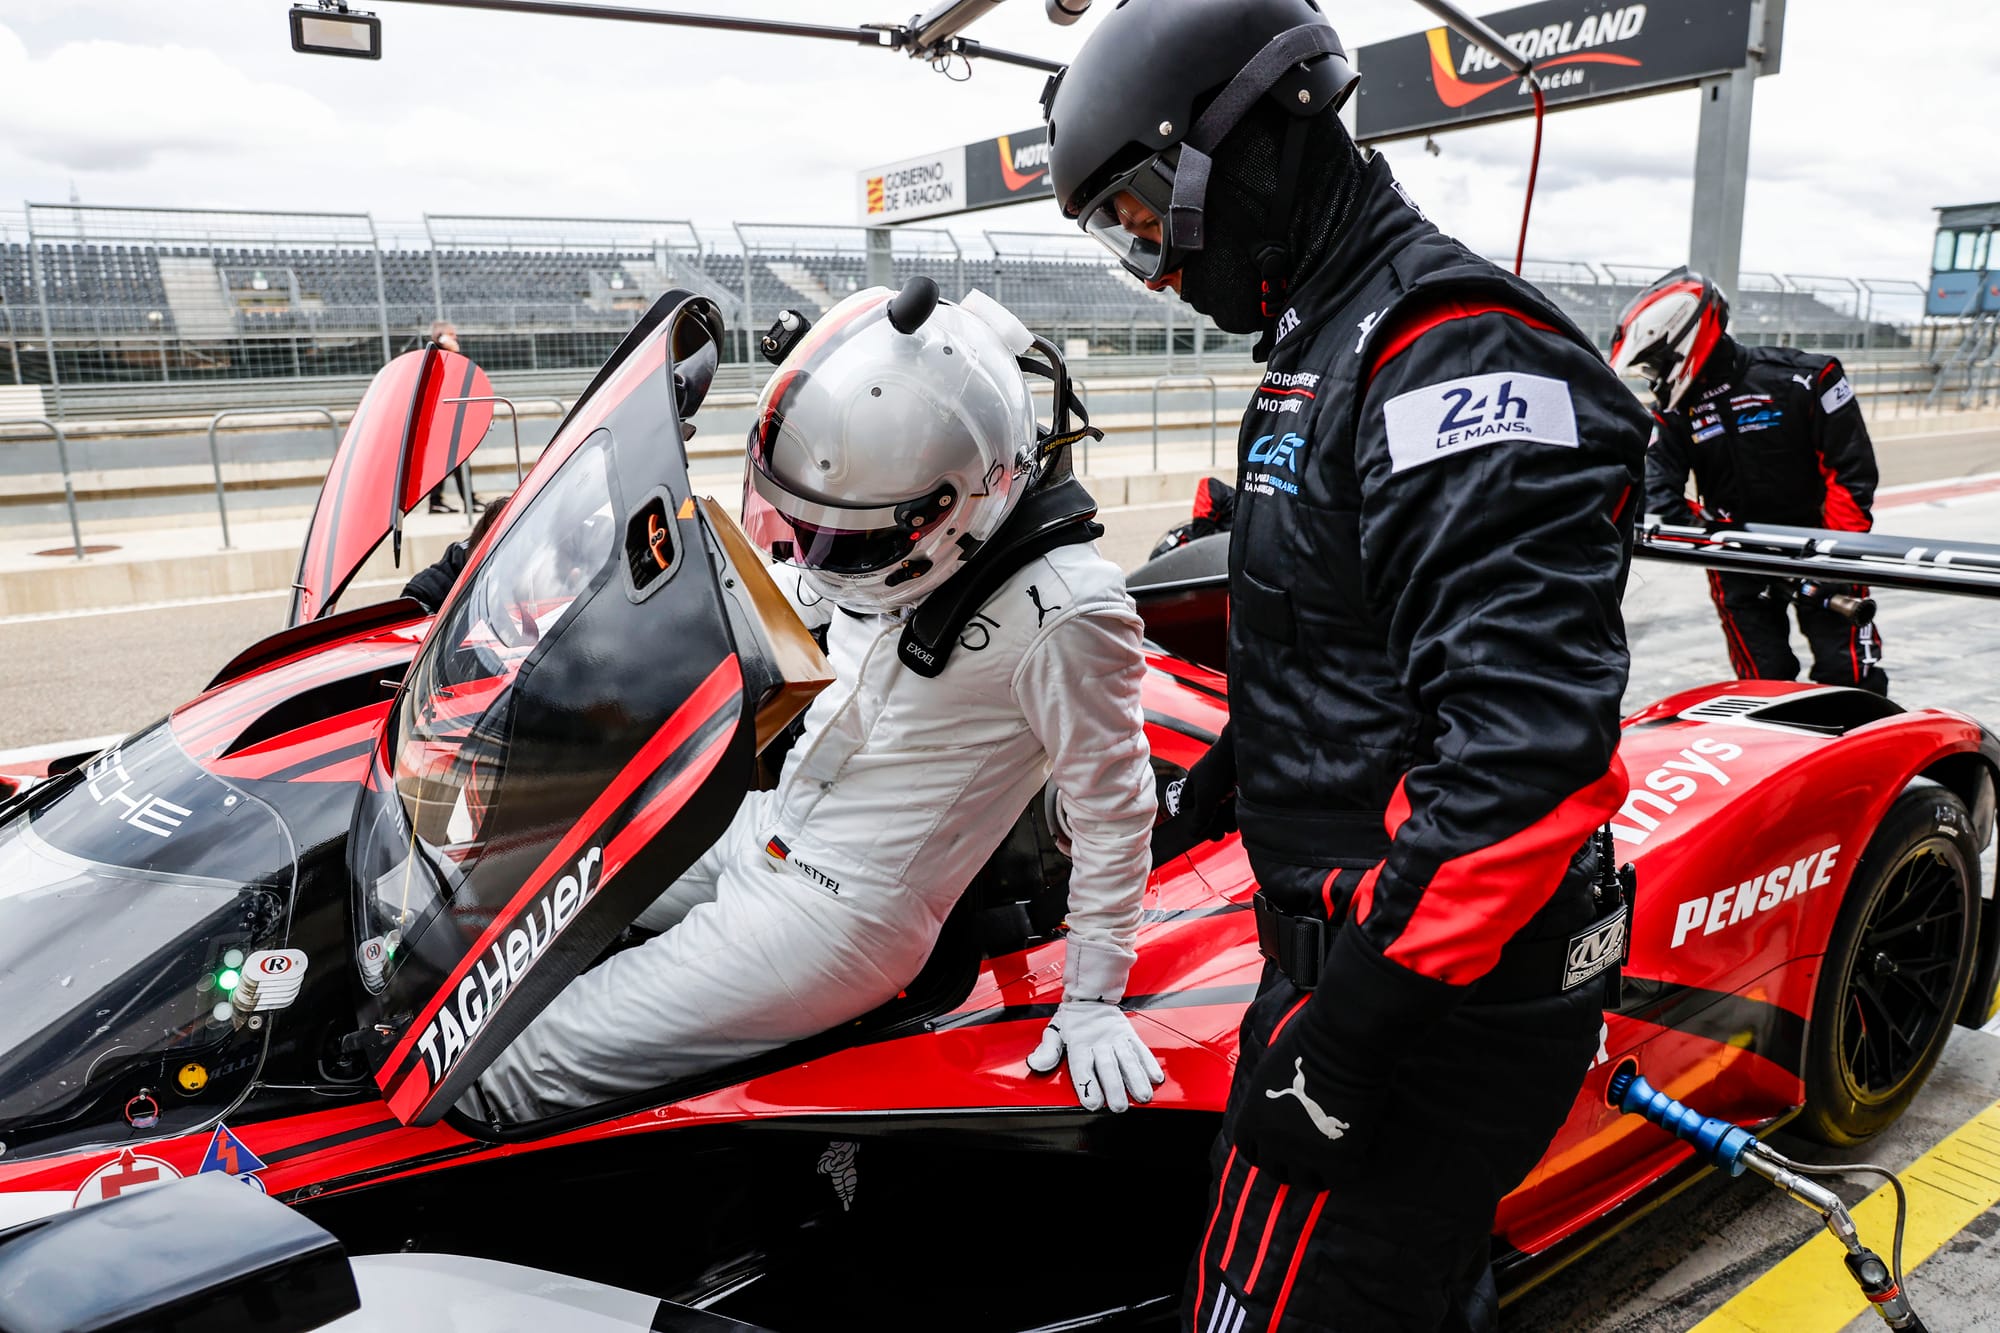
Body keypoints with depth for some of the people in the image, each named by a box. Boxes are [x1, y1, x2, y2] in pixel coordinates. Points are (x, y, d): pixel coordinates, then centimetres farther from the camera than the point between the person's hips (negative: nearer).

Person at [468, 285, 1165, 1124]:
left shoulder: (1065, 614, -26)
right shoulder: (913, 542, -4)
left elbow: (1112, 805, -15)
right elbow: (788, 593, 16)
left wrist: (1093, 1000, -8)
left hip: (836, 912, -8)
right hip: (757, 822, 8)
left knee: (512, 1080, -7)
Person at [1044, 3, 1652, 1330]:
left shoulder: (1459, 350, -20)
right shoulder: (1324, 351, 13)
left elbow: (1528, 741, -30)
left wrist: (1354, 1017, -26)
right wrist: (1207, 794, 28)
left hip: (1436, 1003, -10)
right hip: (1361, 942, 10)